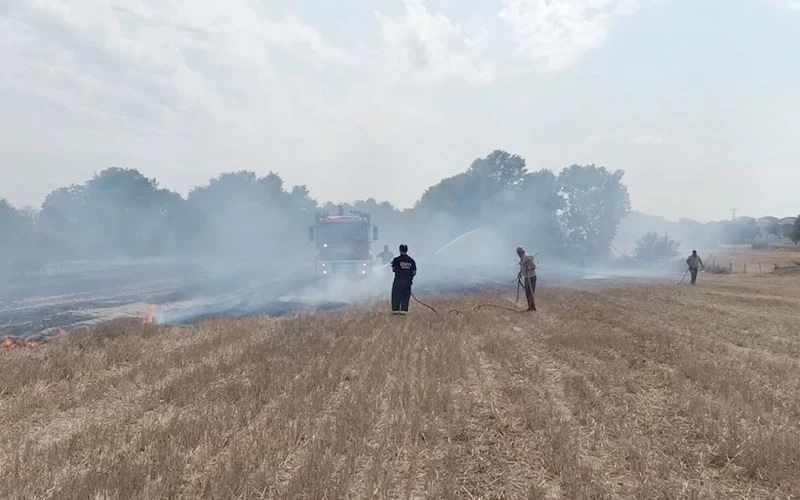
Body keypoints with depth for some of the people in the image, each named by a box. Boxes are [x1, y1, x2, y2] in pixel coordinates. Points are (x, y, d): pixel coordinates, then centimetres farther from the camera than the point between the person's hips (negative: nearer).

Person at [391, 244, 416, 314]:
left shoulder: (396, 259, -6)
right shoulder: (411, 260, 5)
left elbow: (393, 269, -2)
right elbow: (414, 272, 5)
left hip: (398, 281, -2)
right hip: (408, 281, 3)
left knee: (396, 295, 5)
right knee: (405, 296, 8)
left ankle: (395, 309, 1)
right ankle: (403, 310, 2)